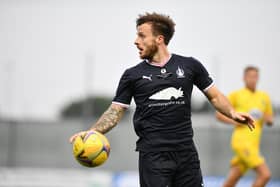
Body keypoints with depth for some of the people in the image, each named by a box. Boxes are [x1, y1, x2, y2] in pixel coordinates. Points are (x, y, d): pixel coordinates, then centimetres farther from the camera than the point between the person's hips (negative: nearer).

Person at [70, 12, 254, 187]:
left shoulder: (189, 65, 6)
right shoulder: (132, 75, 6)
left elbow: (214, 96, 11)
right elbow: (115, 112, 5)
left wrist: (232, 113, -7)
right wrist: (92, 132, -11)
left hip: (186, 152, 1)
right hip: (152, 155, -1)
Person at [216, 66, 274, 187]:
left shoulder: (264, 97, 17)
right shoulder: (236, 95, 2)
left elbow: (270, 122, 22)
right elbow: (219, 114, 5)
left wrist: (268, 119, -1)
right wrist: (233, 121, -11)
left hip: (254, 144, 6)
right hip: (241, 140, -6)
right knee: (265, 174, -19)